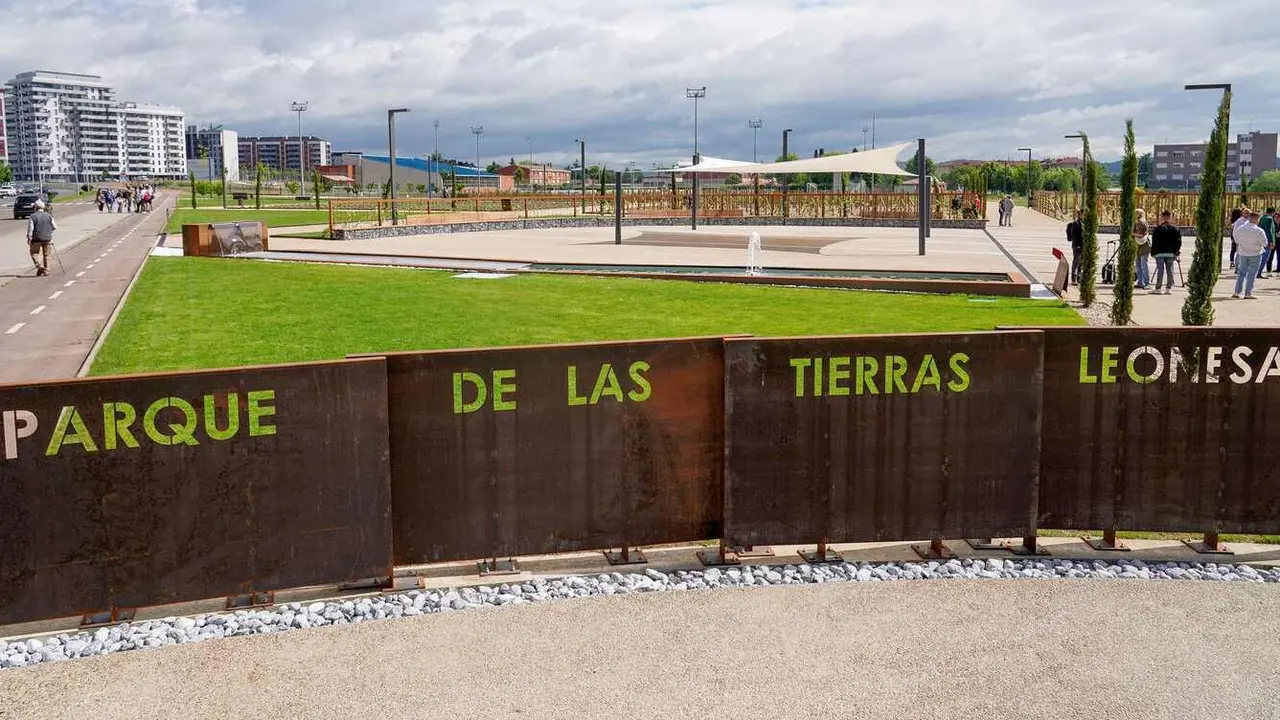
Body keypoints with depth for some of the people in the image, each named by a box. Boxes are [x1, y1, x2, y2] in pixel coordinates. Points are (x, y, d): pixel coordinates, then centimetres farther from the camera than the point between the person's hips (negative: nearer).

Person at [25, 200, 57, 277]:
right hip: (47, 238, 3)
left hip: (36, 239, -3)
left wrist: (29, 238, 0)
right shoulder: (49, 216, 0)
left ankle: (39, 266, -7)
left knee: (34, 253, 11)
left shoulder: (32, 216, -10)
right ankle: (46, 270, 14)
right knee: (46, 255, 12)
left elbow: (30, 229, -11)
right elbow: (55, 227, 6)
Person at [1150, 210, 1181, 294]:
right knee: (1170, 270, 6)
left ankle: (1158, 288, -3)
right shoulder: (1176, 229, 7)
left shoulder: (1158, 228, -4)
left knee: (1160, 270, -2)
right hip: (1171, 253, 3)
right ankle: (1169, 288, 5)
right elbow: (1179, 242, 7)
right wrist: (1176, 252, 10)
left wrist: (1153, 252, 2)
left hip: (1160, 253, -3)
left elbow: (1154, 242, -4)